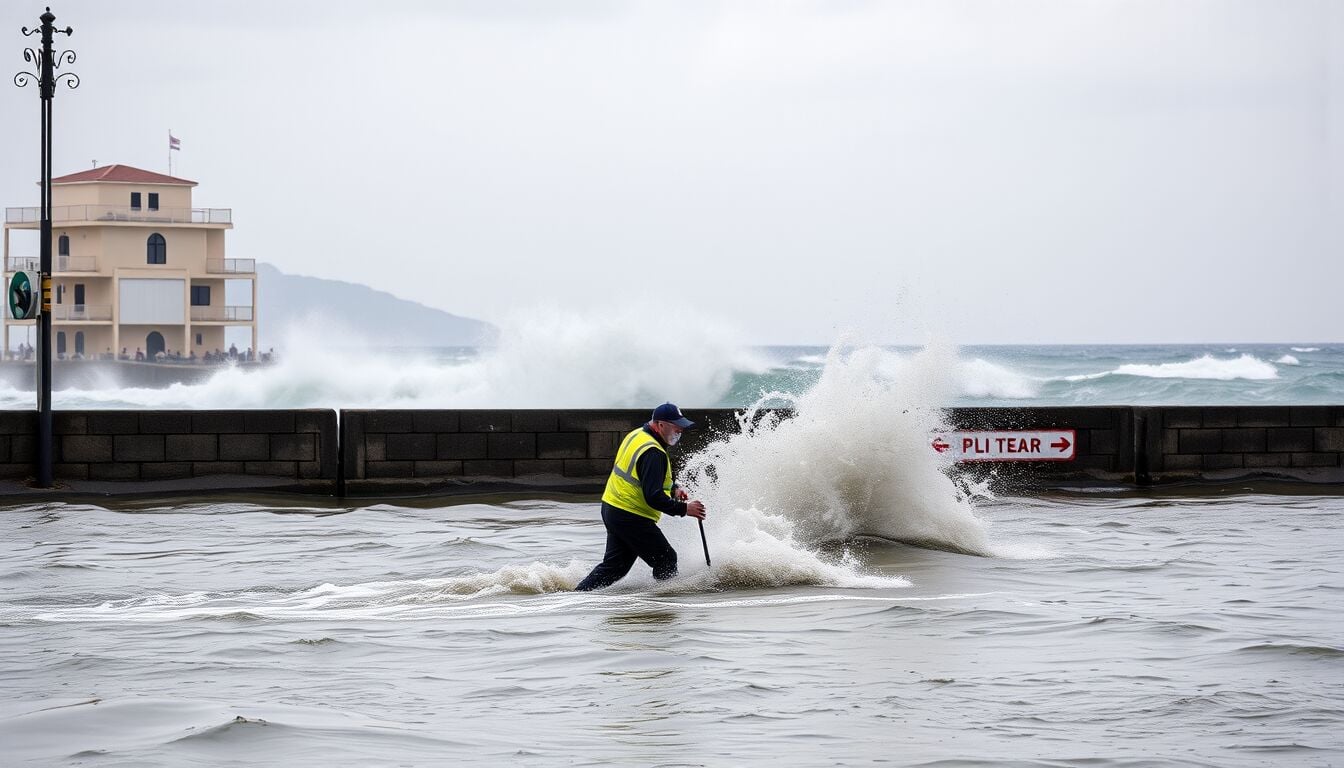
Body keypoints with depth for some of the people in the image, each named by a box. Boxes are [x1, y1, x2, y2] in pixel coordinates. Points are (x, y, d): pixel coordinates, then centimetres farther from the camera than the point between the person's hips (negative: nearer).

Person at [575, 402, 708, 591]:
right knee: (666, 560, 2)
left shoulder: (637, 435, 10)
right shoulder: (653, 453, -22)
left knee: (614, 565, 15)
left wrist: (673, 489, 10)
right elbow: (653, 498, -27)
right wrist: (684, 508, -20)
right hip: (632, 518, -10)